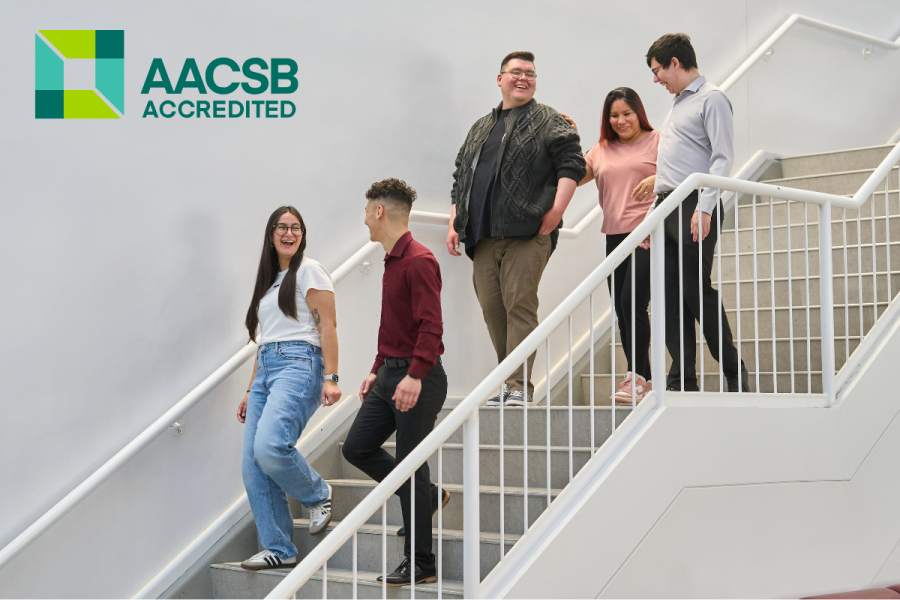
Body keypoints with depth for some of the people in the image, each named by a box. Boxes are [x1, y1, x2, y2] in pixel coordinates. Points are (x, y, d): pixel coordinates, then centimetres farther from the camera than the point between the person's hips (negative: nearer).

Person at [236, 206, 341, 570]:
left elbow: (327, 326, -6)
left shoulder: (308, 271, 2)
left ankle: (318, 495, 0)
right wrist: (251, 392, 21)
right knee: (252, 466, -3)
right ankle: (278, 549, 2)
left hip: (298, 366, -8)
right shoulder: (269, 281, 24)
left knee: (269, 447, -28)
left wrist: (330, 378, -16)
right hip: (266, 369, 8)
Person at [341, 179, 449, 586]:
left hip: (417, 380, -10)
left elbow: (431, 326, -24)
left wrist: (414, 376, -32)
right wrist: (377, 371, 24)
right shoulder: (392, 260, 16)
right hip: (391, 375, 10)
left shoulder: (419, 262, -16)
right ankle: (428, 498, 25)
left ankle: (420, 564, 6)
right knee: (357, 447, 9)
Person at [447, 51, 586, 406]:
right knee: (492, 310, 4)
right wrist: (454, 224, 15)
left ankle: (519, 385, -11)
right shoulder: (480, 129, 25)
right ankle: (505, 381, 12)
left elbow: (572, 164, -4)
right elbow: (460, 178, 26)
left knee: (519, 305, -11)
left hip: (526, 234, -6)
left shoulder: (548, 121, 7)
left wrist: (556, 210, -14)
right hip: (483, 237, 6)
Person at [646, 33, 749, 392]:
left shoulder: (711, 98, -4)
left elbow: (723, 158, -13)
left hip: (694, 208, -8)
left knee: (696, 292, -9)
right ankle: (683, 382, 4)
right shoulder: (678, 103, 23)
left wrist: (704, 208, -21)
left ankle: (734, 375, 3)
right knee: (670, 296, 2)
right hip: (667, 207, 8)